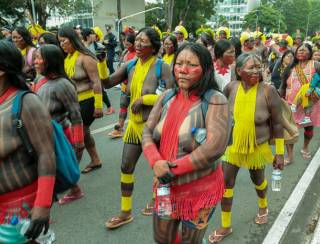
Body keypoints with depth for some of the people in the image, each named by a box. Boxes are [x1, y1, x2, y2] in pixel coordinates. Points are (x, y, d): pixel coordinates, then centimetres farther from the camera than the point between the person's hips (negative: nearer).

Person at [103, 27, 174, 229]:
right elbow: (107, 83, 0)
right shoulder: (130, 66, 3)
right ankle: (126, 212, 28)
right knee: (126, 167, 11)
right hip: (134, 123, 6)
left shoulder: (162, 67, -14)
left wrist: (144, 99, -18)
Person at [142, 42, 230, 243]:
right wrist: (156, 162, -20)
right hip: (167, 187, 5)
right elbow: (147, 133, 0)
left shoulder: (215, 101, -18)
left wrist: (174, 168, -21)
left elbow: (215, 147, -26)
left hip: (200, 190, -5)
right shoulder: (167, 97, -1)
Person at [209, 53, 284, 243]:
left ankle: (263, 207, 55)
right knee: (226, 183, 4)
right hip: (232, 145, 2)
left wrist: (280, 153, -9)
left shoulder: (268, 91, -20)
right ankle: (226, 226, 25)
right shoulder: (230, 88, -14)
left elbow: (277, 124, -11)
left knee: (258, 180, 21)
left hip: (257, 146, -1)